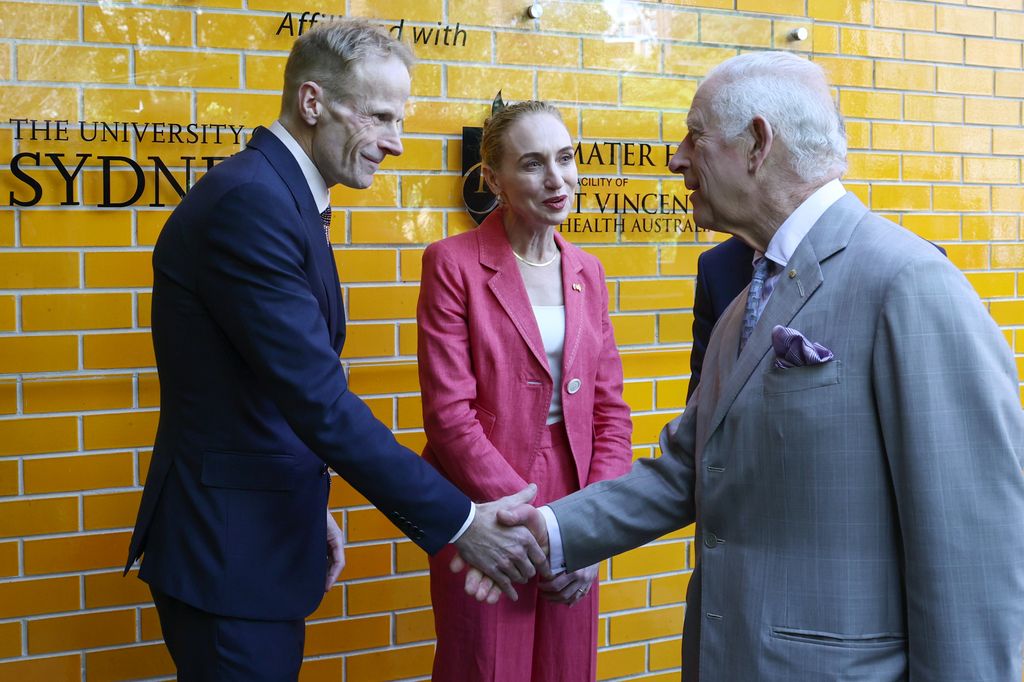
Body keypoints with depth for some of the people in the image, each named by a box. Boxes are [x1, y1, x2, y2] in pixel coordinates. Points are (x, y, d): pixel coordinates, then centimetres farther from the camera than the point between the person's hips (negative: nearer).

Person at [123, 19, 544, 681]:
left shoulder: (287, 198, 10)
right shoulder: (248, 202, -22)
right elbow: (320, 400, -27)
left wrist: (310, 508, 15)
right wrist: (460, 522, -23)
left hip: (260, 537, 10)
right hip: (228, 552, -10)